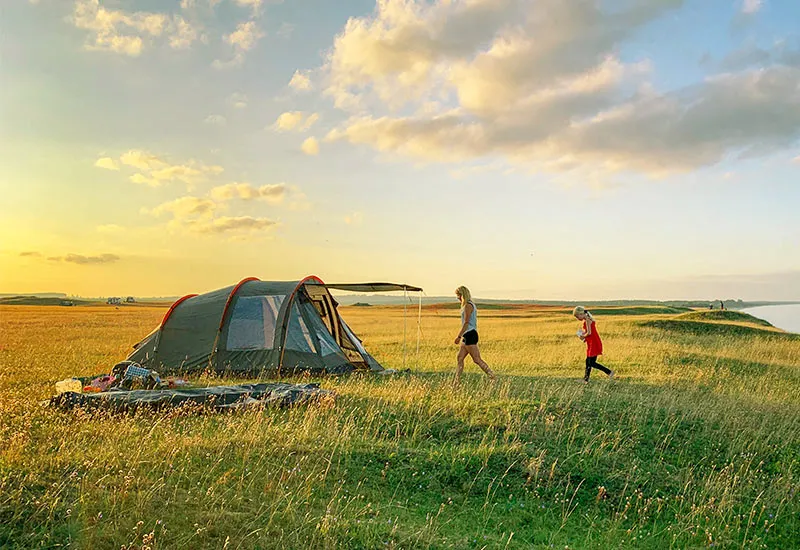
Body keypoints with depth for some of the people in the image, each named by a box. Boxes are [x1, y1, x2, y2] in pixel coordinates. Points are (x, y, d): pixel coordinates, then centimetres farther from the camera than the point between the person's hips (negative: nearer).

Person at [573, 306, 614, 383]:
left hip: (594, 344, -10)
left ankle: (609, 372, -6)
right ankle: (586, 379, 20)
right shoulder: (588, 319, 16)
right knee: (588, 361, 13)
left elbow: (589, 333, -21)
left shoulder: (587, 320, -14)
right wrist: (584, 338, 7)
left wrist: (583, 336, -4)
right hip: (592, 344, 10)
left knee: (591, 363, -9)